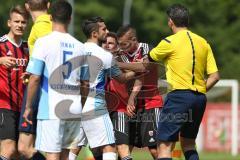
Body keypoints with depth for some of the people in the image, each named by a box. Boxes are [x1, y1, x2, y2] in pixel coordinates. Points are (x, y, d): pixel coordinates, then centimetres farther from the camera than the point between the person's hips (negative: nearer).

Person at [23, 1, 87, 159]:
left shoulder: (43, 42, -6)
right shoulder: (80, 47, 8)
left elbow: (35, 78, -9)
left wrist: (28, 106, 1)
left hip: (51, 109, -4)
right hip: (75, 108, 4)